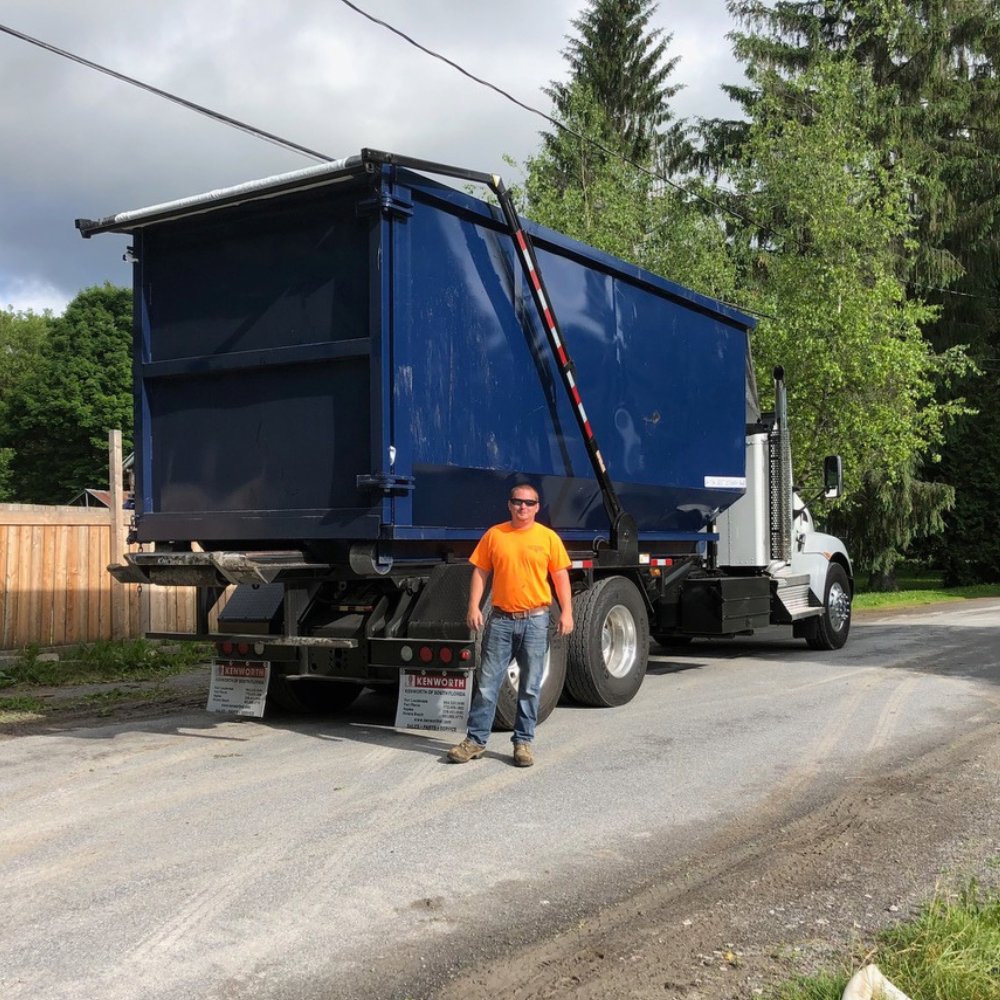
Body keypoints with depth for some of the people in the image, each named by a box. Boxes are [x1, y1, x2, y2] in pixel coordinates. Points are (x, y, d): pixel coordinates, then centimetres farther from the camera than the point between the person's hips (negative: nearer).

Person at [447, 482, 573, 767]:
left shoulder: (548, 537, 2)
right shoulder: (494, 535, 4)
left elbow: (561, 576, 3)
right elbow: (480, 572, 5)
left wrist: (566, 612, -5)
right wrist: (474, 606, -5)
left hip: (535, 620, -1)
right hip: (500, 619, 1)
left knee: (530, 687, 5)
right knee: (487, 683, 3)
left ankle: (523, 742, 15)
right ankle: (476, 740, 11)